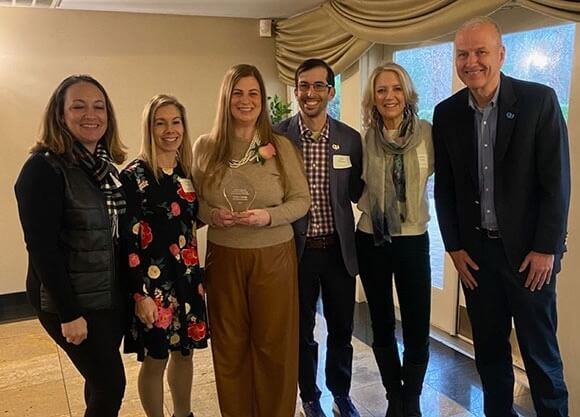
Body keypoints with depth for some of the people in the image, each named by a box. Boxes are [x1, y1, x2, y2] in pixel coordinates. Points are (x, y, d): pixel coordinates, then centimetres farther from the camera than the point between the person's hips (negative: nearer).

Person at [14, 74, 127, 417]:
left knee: (103, 380, 17)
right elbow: (42, 248, -19)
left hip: (111, 295, 7)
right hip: (71, 300, -7)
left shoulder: (106, 165, 7)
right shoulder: (44, 168, -16)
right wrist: (69, 313, -19)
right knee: (110, 383, 1)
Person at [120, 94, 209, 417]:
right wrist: (140, 293, -17)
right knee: (155, 359, 9)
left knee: (185, 351, 18)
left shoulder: (188, 172, 6)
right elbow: (128, 240, -15)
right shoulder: (135, 176, -12)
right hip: (153, 280, -6)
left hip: (188, 276, 6)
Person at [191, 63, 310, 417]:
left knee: (274, 345, 10)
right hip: (223, 258, 1)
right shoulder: (205, 147, 0)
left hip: (274, 257, -1)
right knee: (230, 346, 13)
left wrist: (269, 216, -18)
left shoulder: (281, 146, -4)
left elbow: (302, 200, -2)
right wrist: (211, 215, -13)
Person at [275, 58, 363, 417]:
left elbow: (358, 193, 5)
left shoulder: (350, 139, -2)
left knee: (342, 328, 16)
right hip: (297, 249, -2)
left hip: (339, 248, 2)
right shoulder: (277, 137, -8)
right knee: (302, 330, 15)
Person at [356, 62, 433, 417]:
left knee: (417, 328, 2)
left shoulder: (427, 132, -6)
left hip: (413, 241, -1)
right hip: (371, 242, 1)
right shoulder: (365, 139, -3)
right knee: (382, 326, 12)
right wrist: (370, 205, -7)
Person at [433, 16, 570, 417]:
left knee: (540, 350, 8)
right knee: (489, 347, 13)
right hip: (475, 250, 3)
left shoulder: (539, 100, -8)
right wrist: (455, 247, 2)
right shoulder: (447, 113, 2)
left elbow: (556, 180, -8)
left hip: (529, 249, -3)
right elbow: (444, 187, 5)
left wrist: (546, 248, -10)